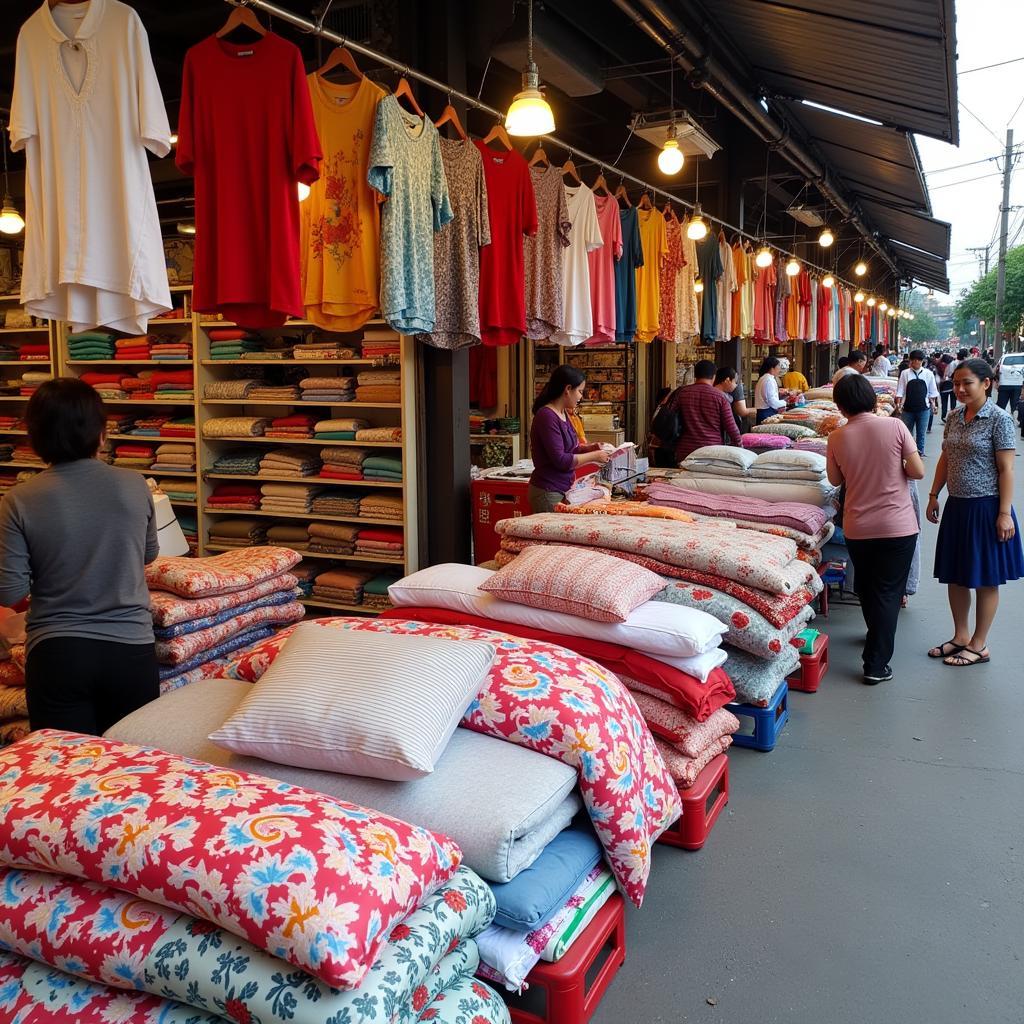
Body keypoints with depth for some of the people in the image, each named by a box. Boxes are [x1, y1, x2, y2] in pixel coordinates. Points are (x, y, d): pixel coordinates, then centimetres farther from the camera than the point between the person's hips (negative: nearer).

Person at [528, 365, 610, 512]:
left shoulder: (563, 414, 10)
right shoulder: (547, 416, -18)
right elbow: (560, 460, -21)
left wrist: (591, 448, 4)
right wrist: (593, 456, -13)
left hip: (563, 488, 9)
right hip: (548, 492, -9)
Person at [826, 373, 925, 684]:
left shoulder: (837, 438, -6)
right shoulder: (894, 426, -11)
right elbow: (917, 471, -10)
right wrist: (894, 468, 9)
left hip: (857, 527, 2)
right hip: (898, 526, -2)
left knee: (865, 587, 23)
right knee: (888, 591, 6)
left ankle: (877, 638, 45)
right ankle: (876, 664, 5)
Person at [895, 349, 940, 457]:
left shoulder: (928, 374, 2)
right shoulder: (905, 373, 0)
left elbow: (932, 392, 7)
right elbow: (900, 391, 1)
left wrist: (933, 405, 5)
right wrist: (898, 404, -6)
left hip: (923, 409, 0)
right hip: (908, 408, 0)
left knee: (921, 433, 8)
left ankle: (920, 452, 19)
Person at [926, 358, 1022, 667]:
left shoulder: (999, 419, -11)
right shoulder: (954, 417, 7)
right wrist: (933, 496, 13)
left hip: (985, 507, -6)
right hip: (956, 506, 6)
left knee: (985, 579, 5)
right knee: (955, 575, 13)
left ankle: (979, 644, 17)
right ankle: (961, 636, 28)